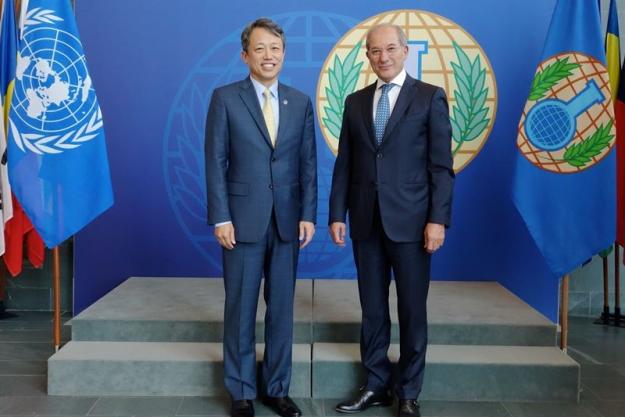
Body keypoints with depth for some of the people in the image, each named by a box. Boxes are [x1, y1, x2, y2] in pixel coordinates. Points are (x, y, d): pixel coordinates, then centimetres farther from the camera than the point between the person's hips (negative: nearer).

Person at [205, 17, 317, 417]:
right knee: (241, 308, 6)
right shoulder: (225, 98, -1)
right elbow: (216, 162, -4)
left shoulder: (301, 102, 8)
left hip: (287, 220, 3)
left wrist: (308, 215, -1)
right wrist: (221, 217, -10)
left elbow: (308, 163, 6)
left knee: (282, 307, 10)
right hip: (243, 219, -3)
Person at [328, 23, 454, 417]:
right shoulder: (356, 102, 11)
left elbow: (442, 166, -5)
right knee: (372, 309, 11)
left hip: (410, 221, -3)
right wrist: (337, 214, 3)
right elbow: (344, 164, 10)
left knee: (412, 311, 5)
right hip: (366, 221, 4)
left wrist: (438, 219, -12)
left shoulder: (430, 97, -1)